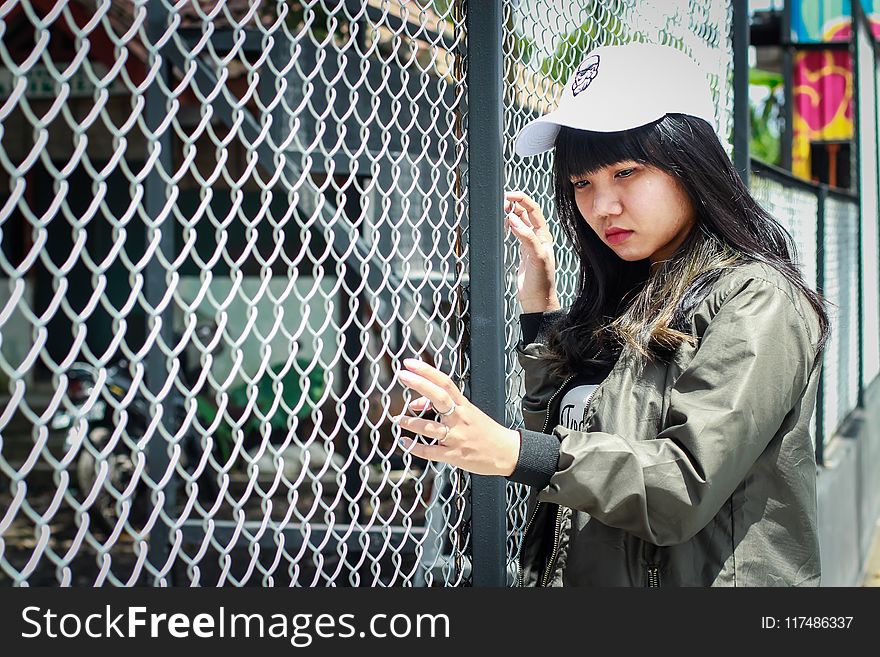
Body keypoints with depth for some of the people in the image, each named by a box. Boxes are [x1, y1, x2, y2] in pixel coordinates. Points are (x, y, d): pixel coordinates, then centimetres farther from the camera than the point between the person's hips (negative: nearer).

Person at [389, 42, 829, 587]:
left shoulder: (756, 300, -15)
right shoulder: (627, 300, 7)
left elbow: (687, 485, -23)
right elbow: (563, 429, 7)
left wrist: (513, 452, -29)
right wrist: (540, 302, 3)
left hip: (690, 576, -7)